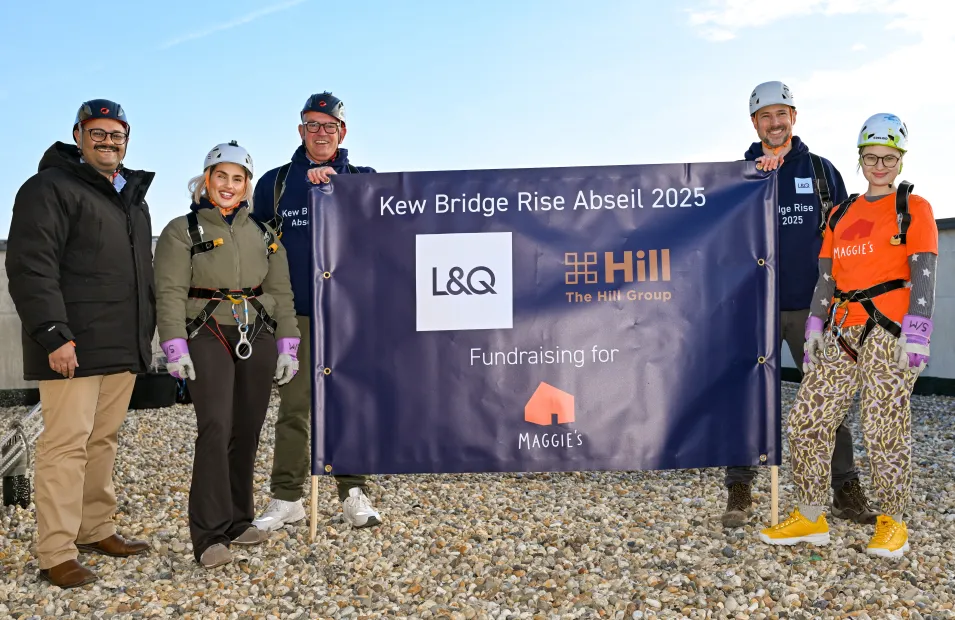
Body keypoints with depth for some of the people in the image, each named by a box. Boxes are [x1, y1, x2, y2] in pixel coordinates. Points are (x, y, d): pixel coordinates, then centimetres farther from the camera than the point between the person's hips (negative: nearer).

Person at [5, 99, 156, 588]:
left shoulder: (133, 196, 20)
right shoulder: (51, 189, -5)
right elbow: (31, 268, -15)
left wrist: (144, 334, 21)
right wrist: (53, 334, -21)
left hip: (123, 347, 8)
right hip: (72, 347, -7)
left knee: (104, 440, 13)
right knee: (67, 444, -5)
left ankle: (96, 530, 25)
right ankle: (57, 555, 2)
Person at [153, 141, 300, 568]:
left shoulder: (264, 234, 14)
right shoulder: (181, 231, 2)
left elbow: (281, 293, 13)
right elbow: (170, 293, -6)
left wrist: (287, 346, 7)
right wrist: (176, 348, -15)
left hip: (258, 340, 4)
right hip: (208, 339, -4)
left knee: (247, 432, 7)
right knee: (215, 428, -15)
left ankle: (238, 521, 21)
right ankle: (209, 536, -8)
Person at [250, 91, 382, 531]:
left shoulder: (361, 178, 11)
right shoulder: (275, 182, 11)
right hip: (296, 313, 0)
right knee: (293, 407, 2)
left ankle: (354, 494, 15)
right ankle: (286, 499, 12)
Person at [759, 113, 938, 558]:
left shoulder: (914, 209, 4)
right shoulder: (841, 215, 19)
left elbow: (924, 275, -4)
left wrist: (916, 333, -14)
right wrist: (815, 325, 9)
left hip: (889, 332, -5)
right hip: (841, 333, 5)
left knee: (884, 429, -4)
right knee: (807, 419, 1)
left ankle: (892, 523, 15)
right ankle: (810, 519, 11)